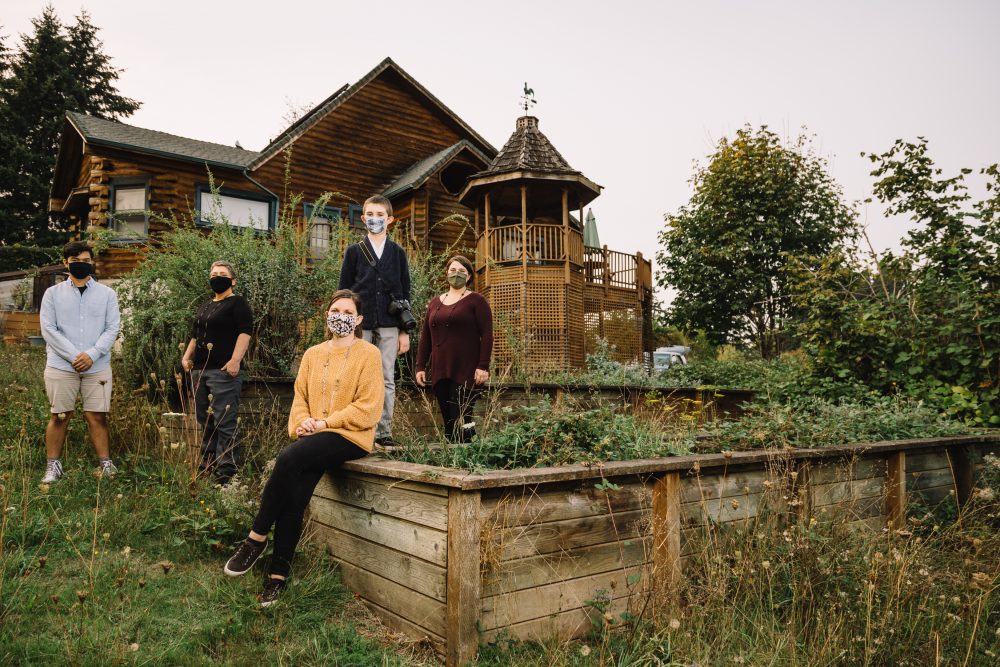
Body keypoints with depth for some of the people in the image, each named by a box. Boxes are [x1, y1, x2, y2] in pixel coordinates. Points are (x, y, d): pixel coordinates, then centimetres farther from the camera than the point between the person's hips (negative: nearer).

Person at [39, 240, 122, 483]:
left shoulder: (107, 294, 7)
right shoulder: (52, 293, 6)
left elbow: (112, 328, 0)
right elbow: (48, 330, -2)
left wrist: (91, 355, -13)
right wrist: (74, 356, -13)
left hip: (98, 367, 0)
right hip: (61, 366, 0)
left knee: (97, 417, 2)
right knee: (59, 416, 5)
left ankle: (106, 464, 7)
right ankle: (53, 465, 15)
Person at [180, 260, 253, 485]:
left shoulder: (238, 303, -2)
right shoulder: (205, 306, 23)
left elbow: (245, 333, -14)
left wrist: (235, 360, -23)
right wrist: (187, 356, 17)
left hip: (224, 372, -9)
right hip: (200, 371, 9)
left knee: (225, 424, -9)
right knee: (205, 423, 13)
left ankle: (226, 474, -7)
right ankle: (206, 468, 22)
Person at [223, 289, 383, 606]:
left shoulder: (368, 354, -1)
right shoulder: (313, 354, 16)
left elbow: (368, 408, -8)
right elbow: (300, 397, 15)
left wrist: (325, 422, -13)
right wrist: (302, 423, -7)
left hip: (350, 436, -4)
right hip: (314, 437, 4)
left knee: (289, 458, -29)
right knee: (295, 493, -22)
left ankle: (257, 538, -14)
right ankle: (278, 576, -15)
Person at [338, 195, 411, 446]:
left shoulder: (398, 253, 12)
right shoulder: (354, 251, 9)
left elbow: (405, 293, 10)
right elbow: (343, 291, 8)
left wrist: (405, 331, 4)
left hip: (389, 326, 1)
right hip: (359, 325, -1)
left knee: (387, 380, 2)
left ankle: (384, 432, 7)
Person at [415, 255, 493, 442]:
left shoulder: (476, 301, 3)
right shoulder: (435, 302, 18)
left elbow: (486, 335, -5)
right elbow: (425, 337, 18)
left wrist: (483, 366, -14)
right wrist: (420, 366, 12)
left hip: (467, 373, -5)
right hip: (440, 372, 5)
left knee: (461, 420, -11)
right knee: (448, 421, 6)